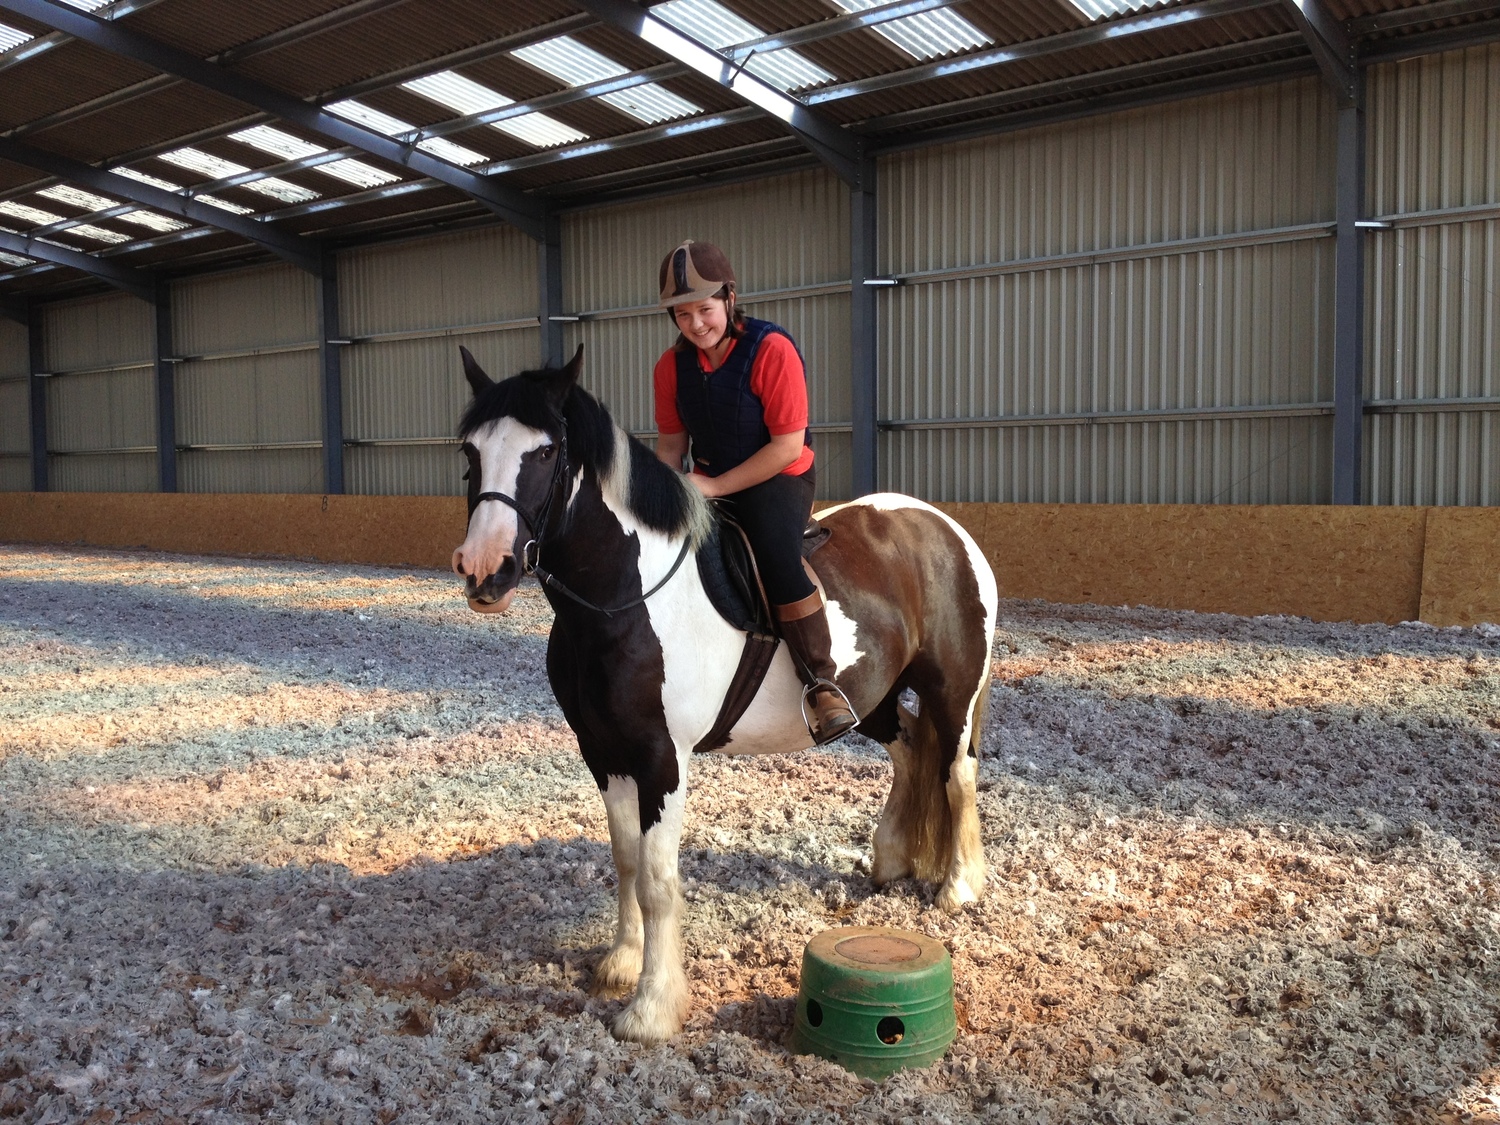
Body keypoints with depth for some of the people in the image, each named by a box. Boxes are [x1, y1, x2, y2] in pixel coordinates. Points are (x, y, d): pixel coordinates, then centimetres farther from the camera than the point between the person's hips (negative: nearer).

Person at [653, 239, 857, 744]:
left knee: (777, 559, -32)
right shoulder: (672, 366, -1)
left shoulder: (772, 349, -19)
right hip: (709, 484, 6)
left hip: (778, 479, -6)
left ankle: (822, 685, -22)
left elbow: (788, 444, -21)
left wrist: (716, 486, -21)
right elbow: (671, 442, 8)